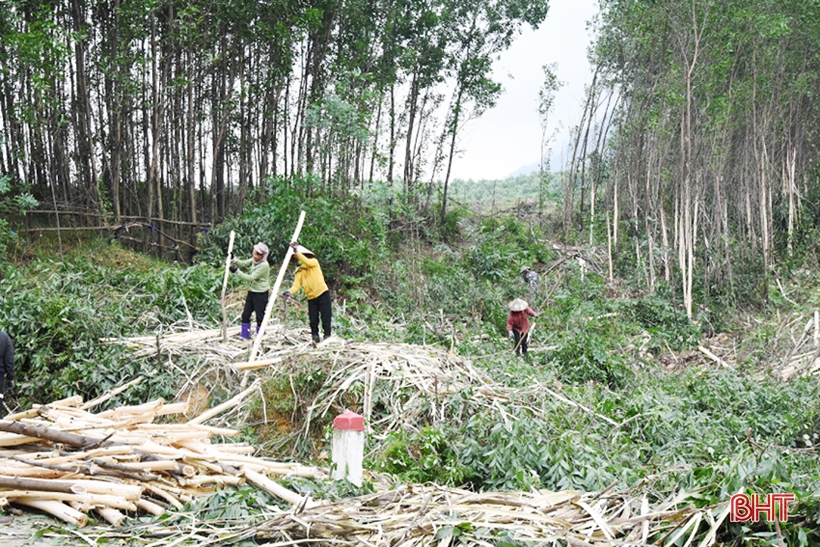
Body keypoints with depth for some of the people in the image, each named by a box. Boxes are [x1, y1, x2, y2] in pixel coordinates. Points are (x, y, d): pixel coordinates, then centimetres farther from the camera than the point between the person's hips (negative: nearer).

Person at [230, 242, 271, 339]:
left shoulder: (264, 265, -22)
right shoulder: (254, 260, 3)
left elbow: (251, 277, -24)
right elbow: (243, 263, 5)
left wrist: (237, 272, -26)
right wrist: (233, 259, -14)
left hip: (261, 293, -8)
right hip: (251, 291, 8)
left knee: (260, 316, 0)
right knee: (245, 314, 11)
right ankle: (244, 336, 22)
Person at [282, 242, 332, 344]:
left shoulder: (314, 262, 0)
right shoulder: (299, 272, 8)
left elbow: (307, 262, -25)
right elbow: (296, 285, -7)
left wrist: (297, 252, -29)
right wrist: (290, 291, -29)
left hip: (322, 294, -5)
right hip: (311, 298, 5)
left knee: (325, 318, -6)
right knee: (313, 320, 4)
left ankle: (327, 337, -1)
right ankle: (315, 339, 12)